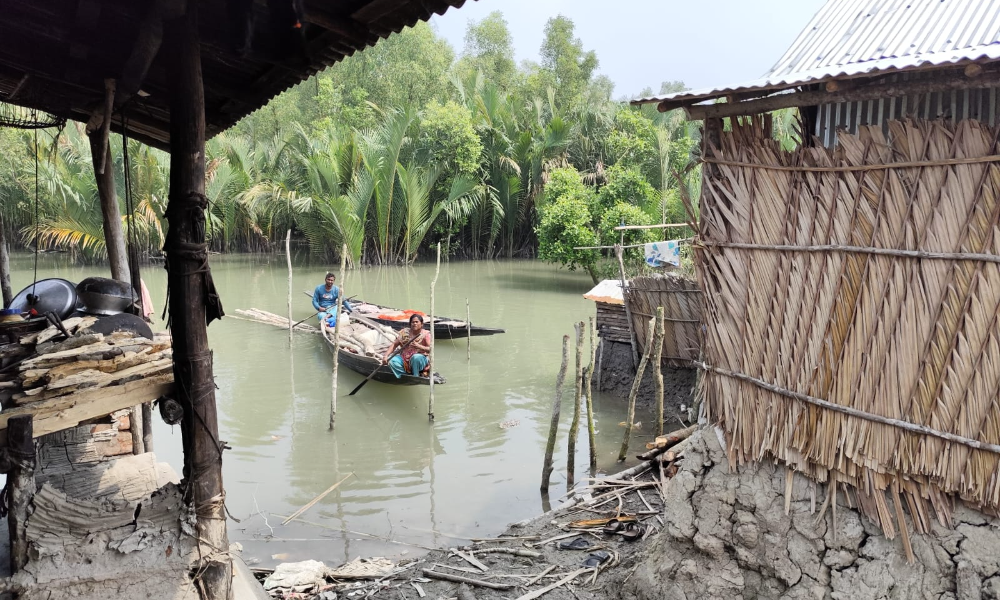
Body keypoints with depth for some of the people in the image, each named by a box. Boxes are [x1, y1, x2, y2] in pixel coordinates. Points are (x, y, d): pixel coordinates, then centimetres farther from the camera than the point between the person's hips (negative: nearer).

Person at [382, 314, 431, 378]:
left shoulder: (426, 334, -6)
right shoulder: (405, 332, 4)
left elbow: (430, 349, -18)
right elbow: (394, 345, 1)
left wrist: (419, 346, -35)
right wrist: (386, 356, -14)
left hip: (420, 360, -3)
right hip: (404, 360, 3)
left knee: (416, 357, -37)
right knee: (392, 361, -24)